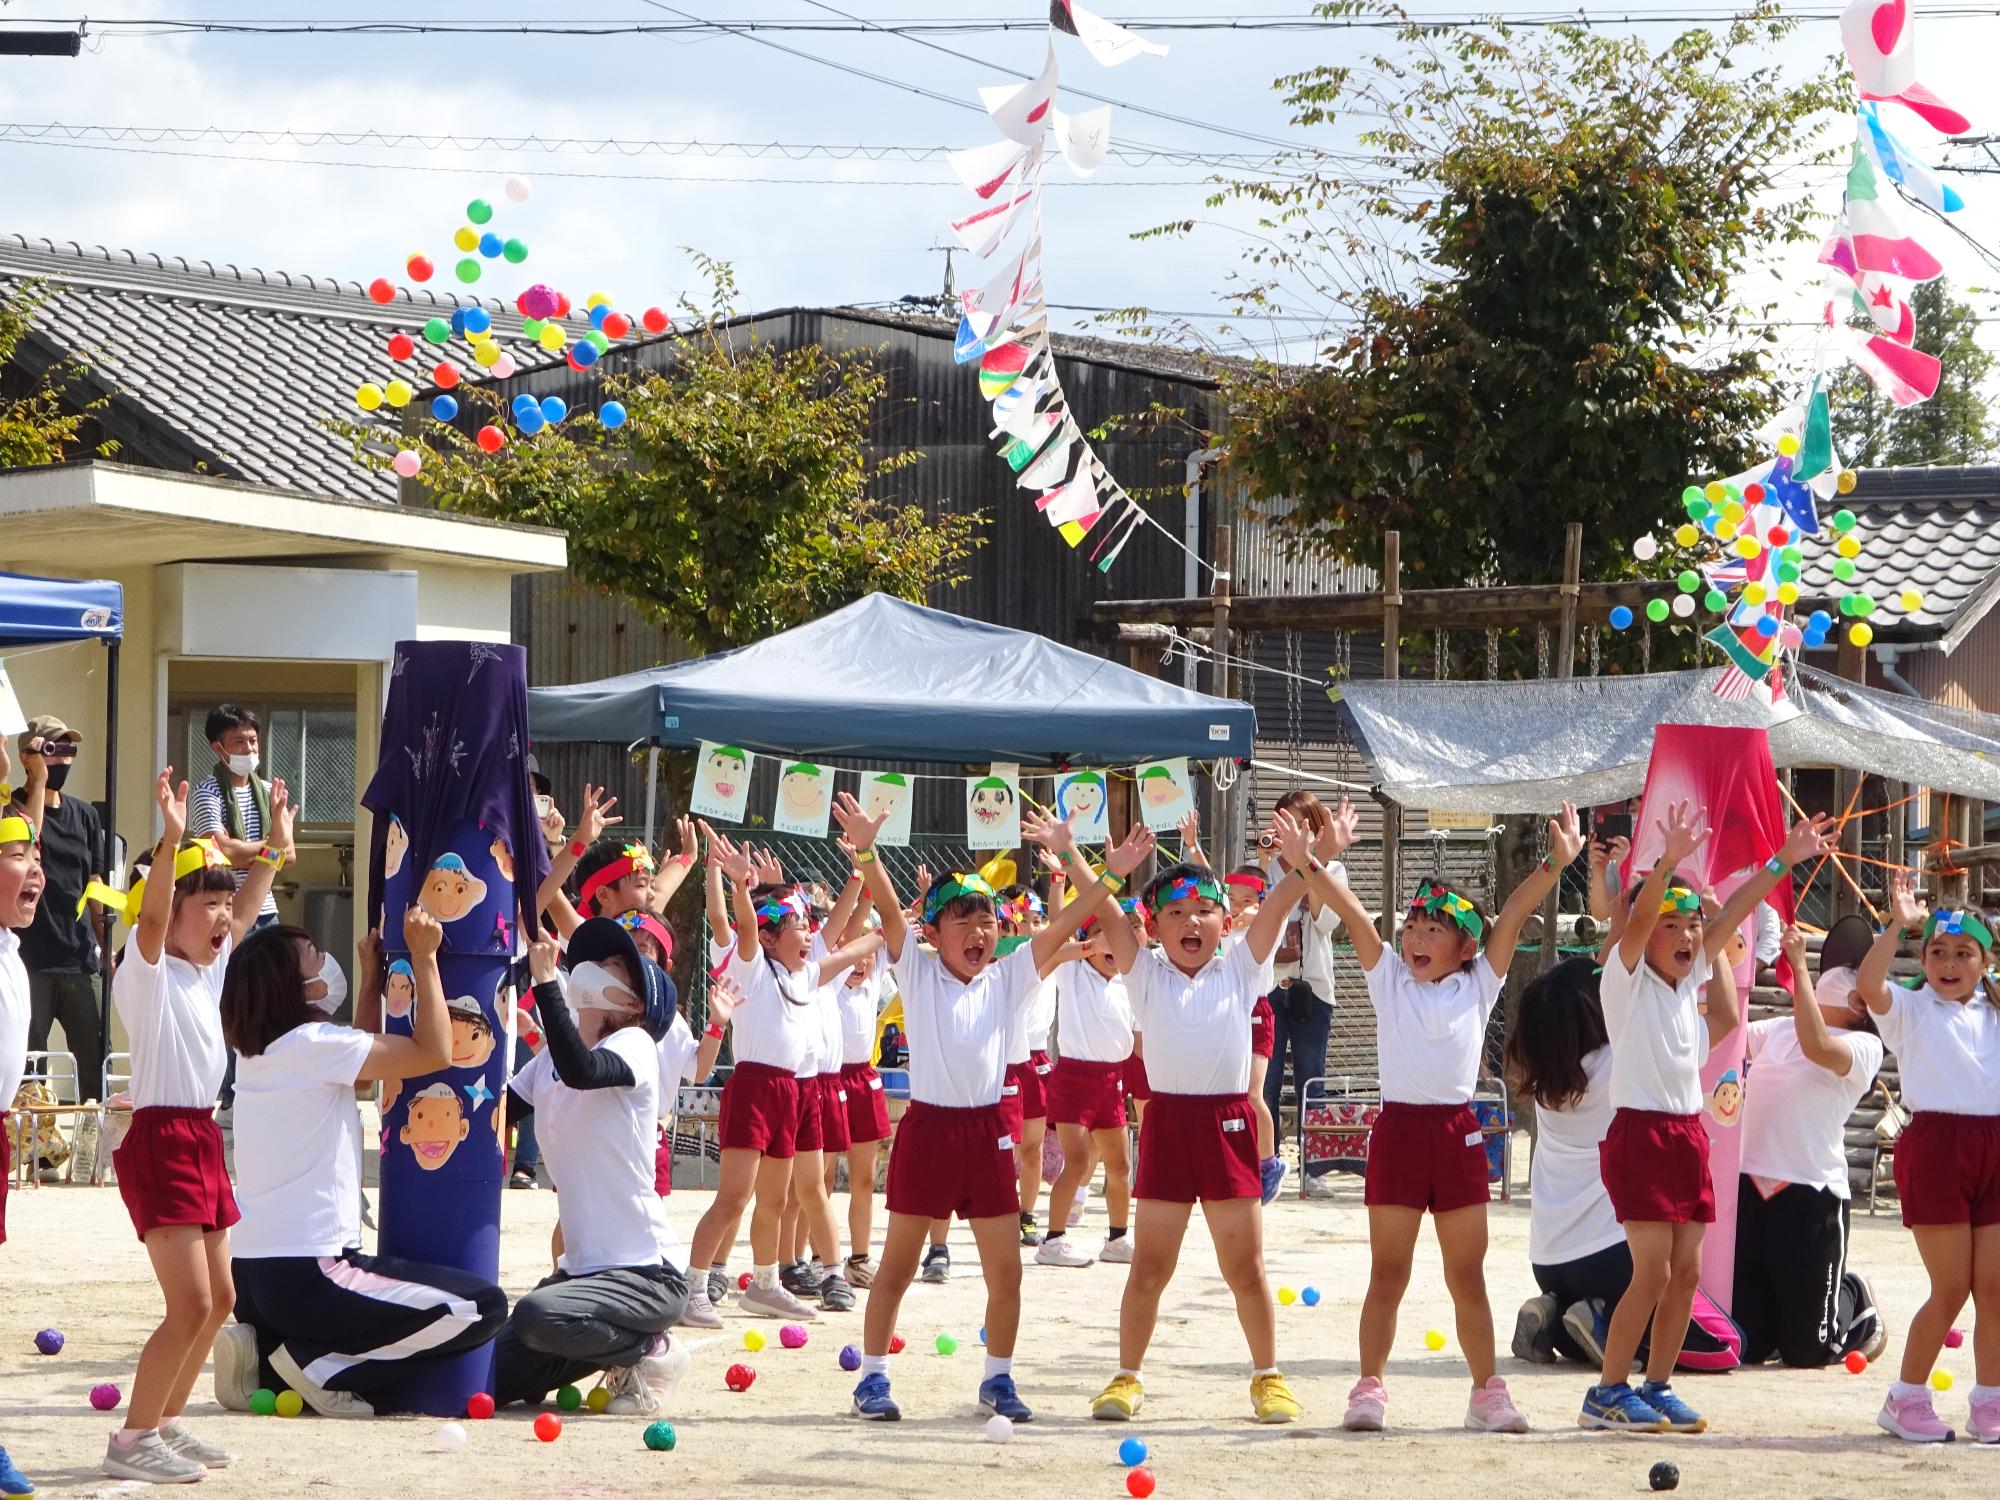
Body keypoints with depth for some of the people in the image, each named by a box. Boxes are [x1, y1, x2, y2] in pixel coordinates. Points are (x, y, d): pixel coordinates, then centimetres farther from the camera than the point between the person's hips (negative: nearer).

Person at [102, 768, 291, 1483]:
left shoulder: (208, 969, 14)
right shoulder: (147, 971, -9)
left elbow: (247, 910, 27)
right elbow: (149, 916, -28)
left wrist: (274, 847, 24)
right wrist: (171, 840, -40)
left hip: (201, 1140, 10)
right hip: (160, 1142, -10)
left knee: (218, 1300, 14)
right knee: (191, 1304, -14)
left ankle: (165, 1422, 23)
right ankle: (132, 1440, -7)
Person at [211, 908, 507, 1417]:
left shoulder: (254, 1051, 12)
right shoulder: (311, 1044, -14)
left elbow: (362, 1062, 27)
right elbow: (434, 1052, -12)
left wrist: (371, 978, 25)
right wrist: (424, 957, -5)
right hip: (304, 1276, -9)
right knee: (484, 1308, -8)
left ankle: (262, 1355, 10)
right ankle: (324, 1366, -7)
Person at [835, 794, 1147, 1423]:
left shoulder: (1005, 979, 7)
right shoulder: (917, 972, -1)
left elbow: (1058, 929, 0)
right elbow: (889, 912, -16)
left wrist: (1110, 877, -11)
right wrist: (865, 853, -31)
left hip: (987, 1129, 3)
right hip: (928, 1127, -3)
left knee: (1005, 1270, 5)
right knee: (897, 1266, 5)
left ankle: (998, 1378, 20)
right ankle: (873, 1376, 15)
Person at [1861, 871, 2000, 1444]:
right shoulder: (1910, 1010, 3)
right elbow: (1868, 984, -16)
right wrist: (1897, 924, -21)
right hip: (1935, 1143, -4)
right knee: (1951, 1288, -3)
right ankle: (1906, 1398, 10)